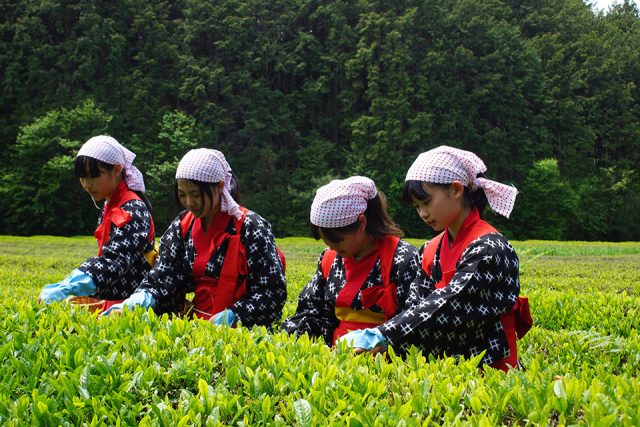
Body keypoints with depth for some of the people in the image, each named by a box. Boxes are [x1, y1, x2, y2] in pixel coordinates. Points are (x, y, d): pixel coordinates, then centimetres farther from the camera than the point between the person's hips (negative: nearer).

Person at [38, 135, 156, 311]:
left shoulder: (132, 210, -12)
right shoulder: (109, 207, 16)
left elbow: (114, 261, -24)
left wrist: (65, 289, -34)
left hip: (129, 302, -9)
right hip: (108, 298, 9)